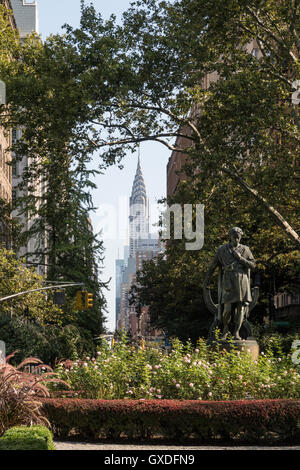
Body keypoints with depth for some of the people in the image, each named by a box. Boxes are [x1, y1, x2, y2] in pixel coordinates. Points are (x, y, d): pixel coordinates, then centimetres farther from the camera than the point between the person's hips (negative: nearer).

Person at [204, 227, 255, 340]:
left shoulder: (245, 250, 8)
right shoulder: (222, 250, 5)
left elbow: (253, 265, 4)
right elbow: (213, 266, 11)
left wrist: (240, 258, -8)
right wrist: (207, 280, 13)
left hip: (241, 283, 2)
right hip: (228, 283, -1)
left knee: (241, 307, -1)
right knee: (227, 308, -9)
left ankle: (236, 332, 9)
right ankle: (225, 330, 13)